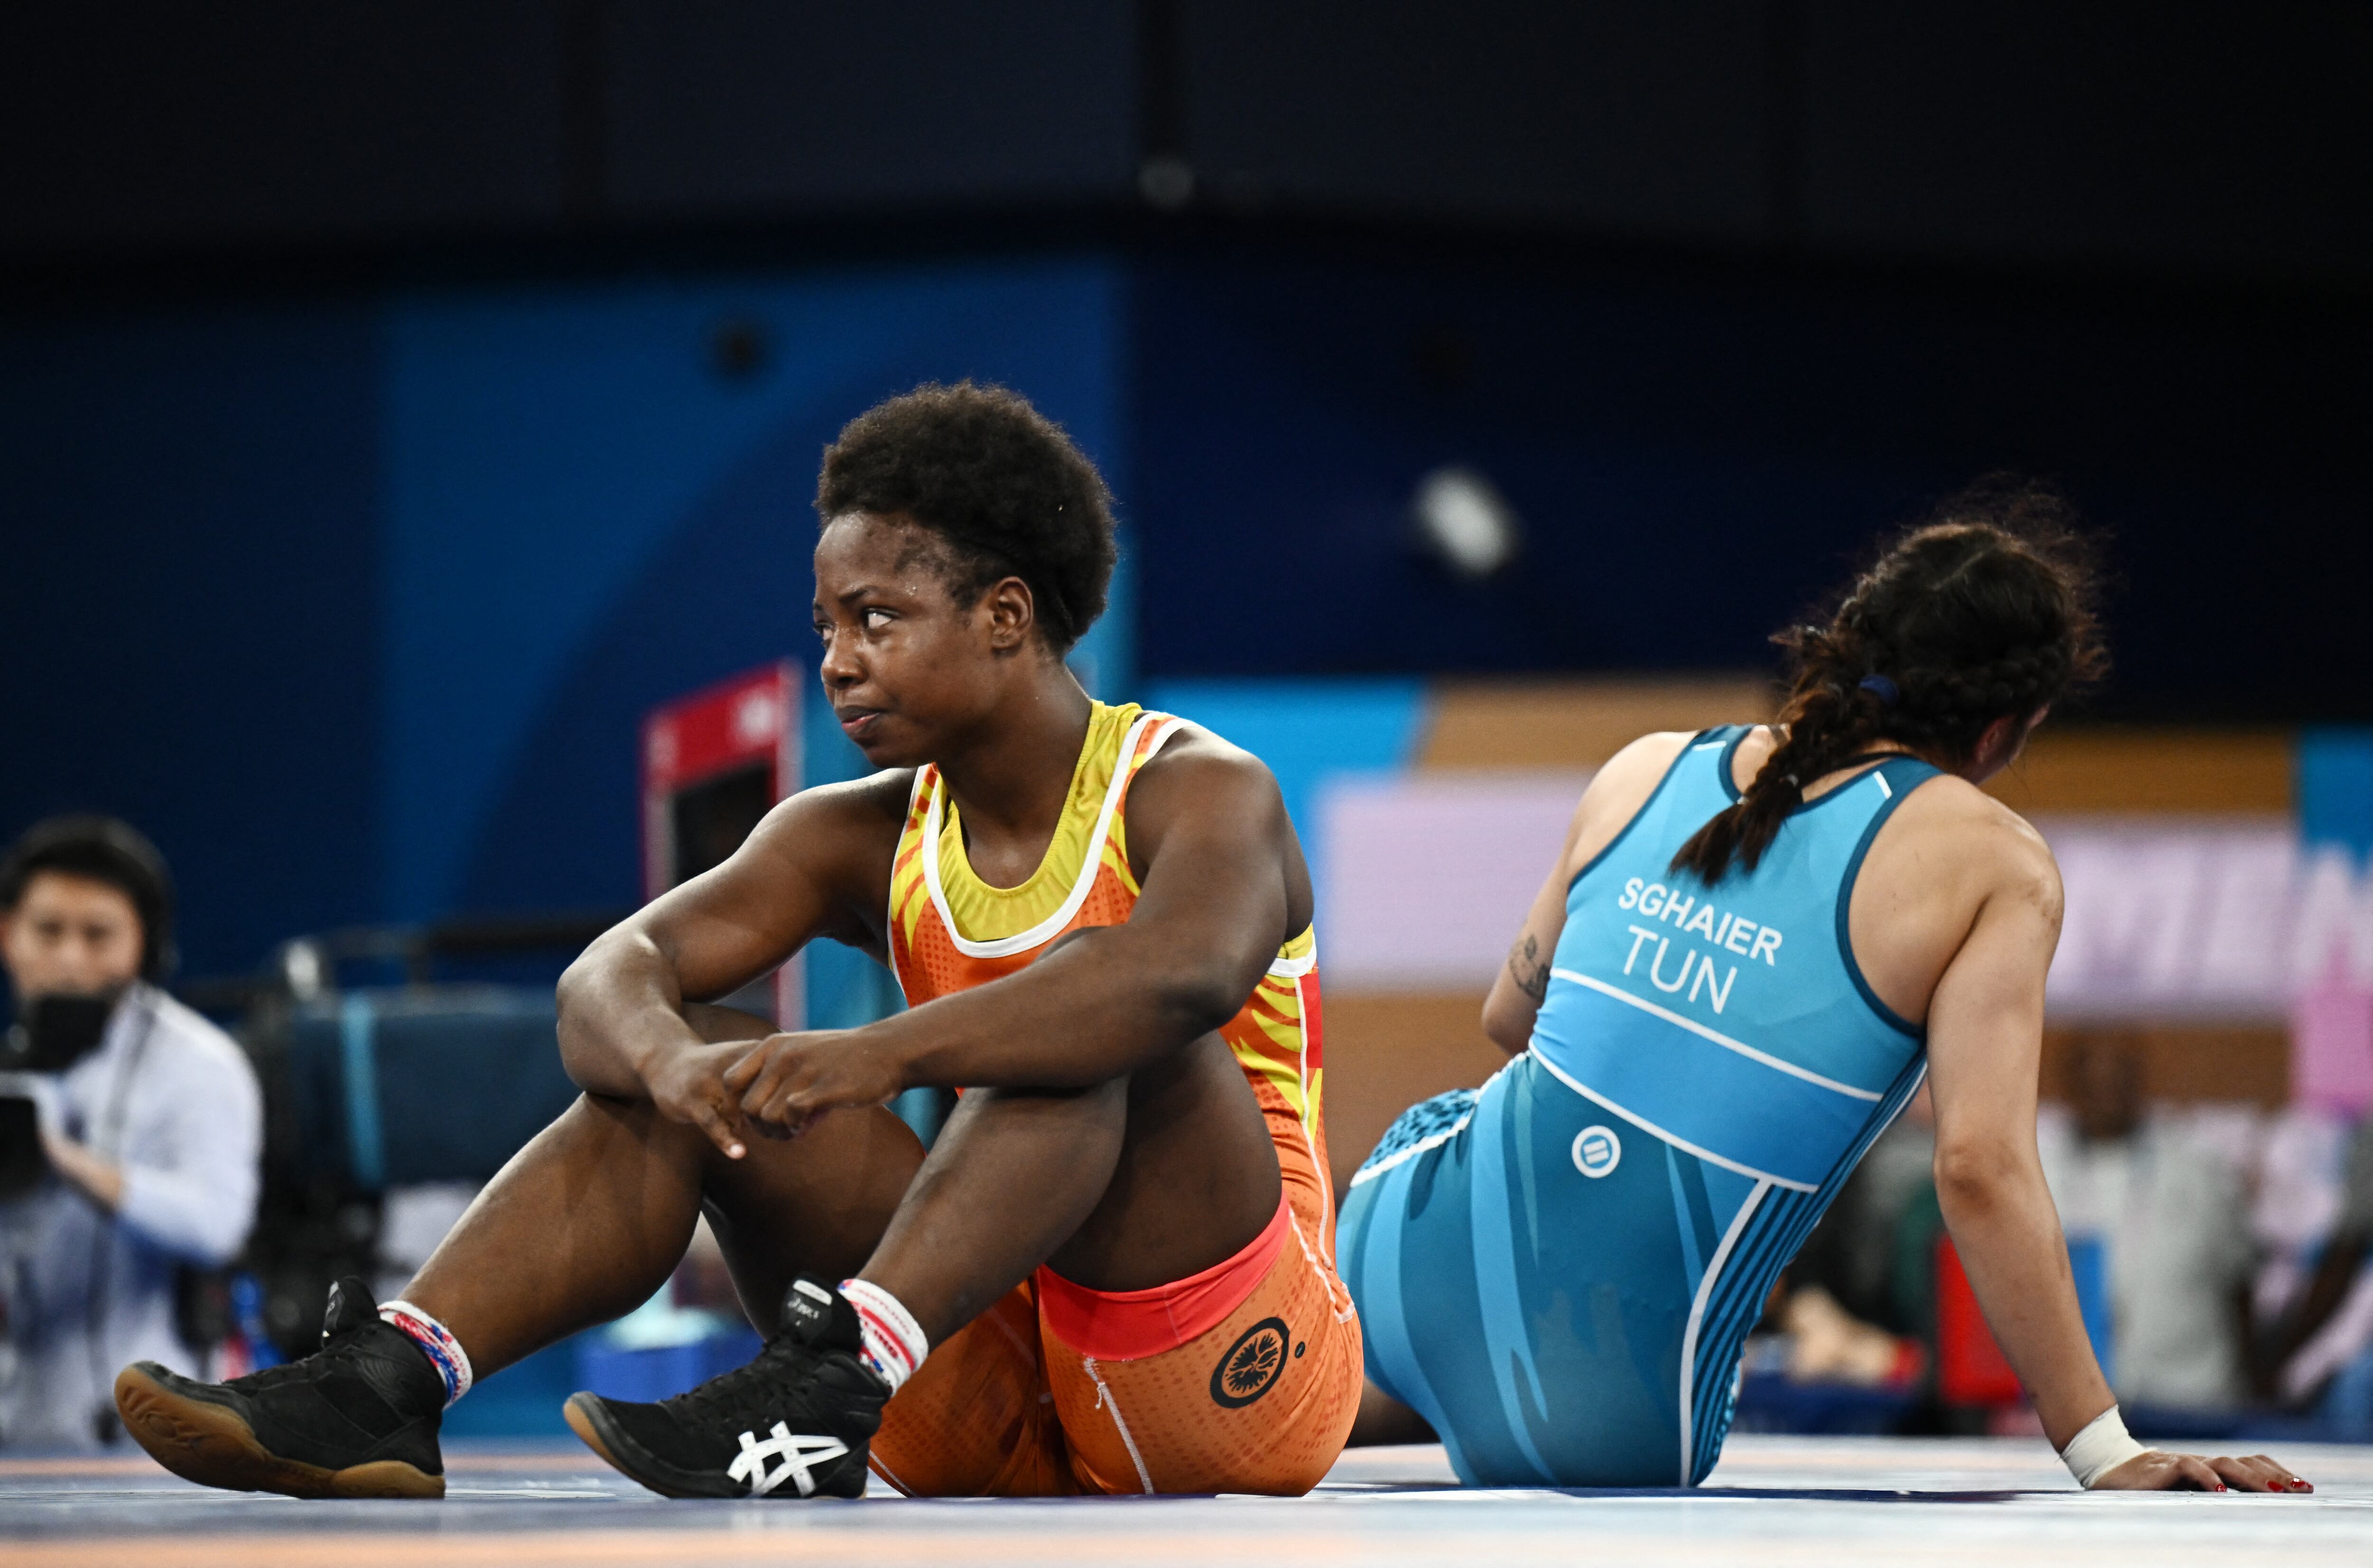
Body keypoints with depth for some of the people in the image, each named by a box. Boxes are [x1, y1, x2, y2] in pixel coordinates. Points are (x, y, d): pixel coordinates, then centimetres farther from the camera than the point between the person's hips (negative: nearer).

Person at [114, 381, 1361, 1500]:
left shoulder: (1198, 795, -10)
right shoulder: (860, 839, 8)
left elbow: (1190, 973, -35)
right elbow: (612, 975, -6)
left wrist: (881, 1055, -45)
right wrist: (665, 1054, -32)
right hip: (998, 1422, 5)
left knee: (1099, 1029, -29)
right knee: (671, 1066, -7)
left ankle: (834, 1382, -45)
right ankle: (385, 1384, -26)